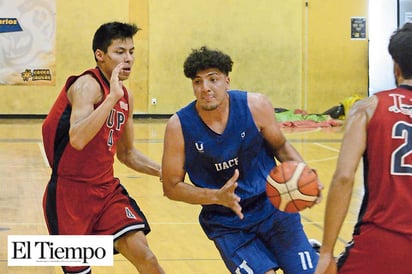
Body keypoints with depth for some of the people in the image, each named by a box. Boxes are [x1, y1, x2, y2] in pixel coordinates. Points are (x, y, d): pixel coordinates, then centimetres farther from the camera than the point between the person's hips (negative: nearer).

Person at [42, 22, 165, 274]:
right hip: (70, 192, -6)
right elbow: (77, 140, -35)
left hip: (107, 189, 6)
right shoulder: (87, 85, -17)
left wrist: (162, 171, 6)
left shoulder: (126, 96, 8)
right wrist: (112, 97, -36)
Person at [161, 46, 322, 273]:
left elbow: (280, 147, 6)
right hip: (225, 223, -1)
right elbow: (171, 186, -6)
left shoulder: (255, 106, -12)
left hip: (272, 206, 1)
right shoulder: (179, 126, -14)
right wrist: (217, 197, -21)